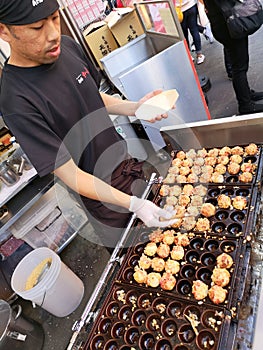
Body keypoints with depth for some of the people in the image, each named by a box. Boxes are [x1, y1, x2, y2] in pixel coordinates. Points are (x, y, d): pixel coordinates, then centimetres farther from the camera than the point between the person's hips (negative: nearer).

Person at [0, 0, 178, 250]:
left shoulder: (68, 46, -6)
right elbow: (69, 174, -25)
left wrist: (133, 107, -8)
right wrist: (133, 204, -32)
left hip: (129, 164, 6)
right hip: (101, 194, -6)